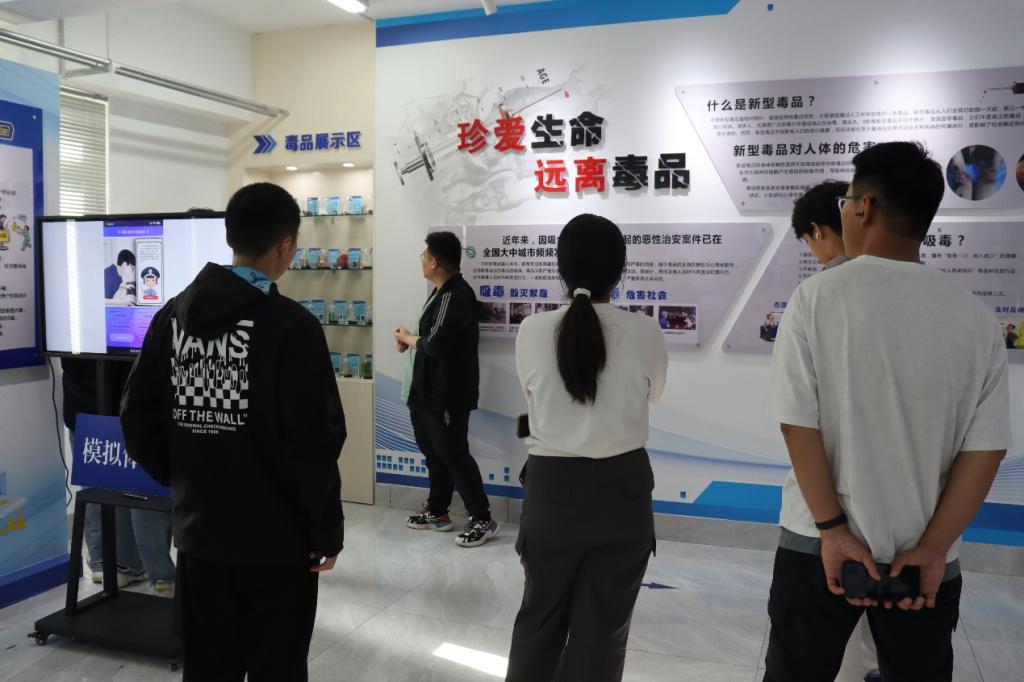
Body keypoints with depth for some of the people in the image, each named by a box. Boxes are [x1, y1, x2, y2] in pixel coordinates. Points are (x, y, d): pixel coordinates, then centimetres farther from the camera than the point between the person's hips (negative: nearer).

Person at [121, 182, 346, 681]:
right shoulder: (291, 325, -17)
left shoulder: (173, 316, 3)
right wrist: (327, 529, -8)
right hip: (277, 538, -6)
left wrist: (182, 483, 16)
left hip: (197, 532, 6)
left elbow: (137, 419, 6)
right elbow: (313, 443, -19)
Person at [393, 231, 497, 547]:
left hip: (449, 393, -10)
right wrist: (411, 340, -1)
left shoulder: (456, 297, -21)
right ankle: (437, 512, 31)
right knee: (434, 451, 18)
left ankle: (483, 520, 8)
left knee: (453, 454, -3)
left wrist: (408, 338, -8)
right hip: (430, 390, 10)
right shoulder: (443, 292, 13)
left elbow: (437, 344, -25)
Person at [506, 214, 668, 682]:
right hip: (622, 491, 0)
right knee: (602, 630, 15)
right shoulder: (646, 333, -11)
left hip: (551, 488, 1)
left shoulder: (532, 332, -10)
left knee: (538, 620, 22)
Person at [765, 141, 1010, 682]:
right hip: (924, 555, 3)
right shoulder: (976, 317, -3)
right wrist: (933, 547, -2)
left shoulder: (817, 297, -12)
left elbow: (798, 423, -15)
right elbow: (986, 448, -5)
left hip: (817, 544, -2)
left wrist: (833, 530, -9)